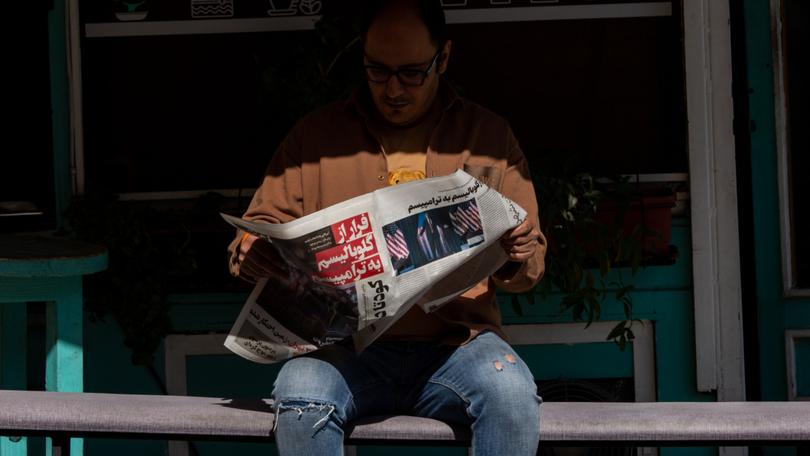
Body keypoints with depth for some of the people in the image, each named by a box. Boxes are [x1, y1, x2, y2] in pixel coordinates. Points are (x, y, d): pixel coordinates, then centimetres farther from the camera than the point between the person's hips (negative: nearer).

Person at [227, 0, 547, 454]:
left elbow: (531, 266, 14)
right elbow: (261, 228, 15)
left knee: (512, 392, -33)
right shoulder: (316, 135, 11)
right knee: (300, 396, -33)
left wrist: (514, 258, -11)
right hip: (347, 345, 0)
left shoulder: (489, 136, 12)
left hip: (456, 343, 0)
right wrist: (252, 252, -10)